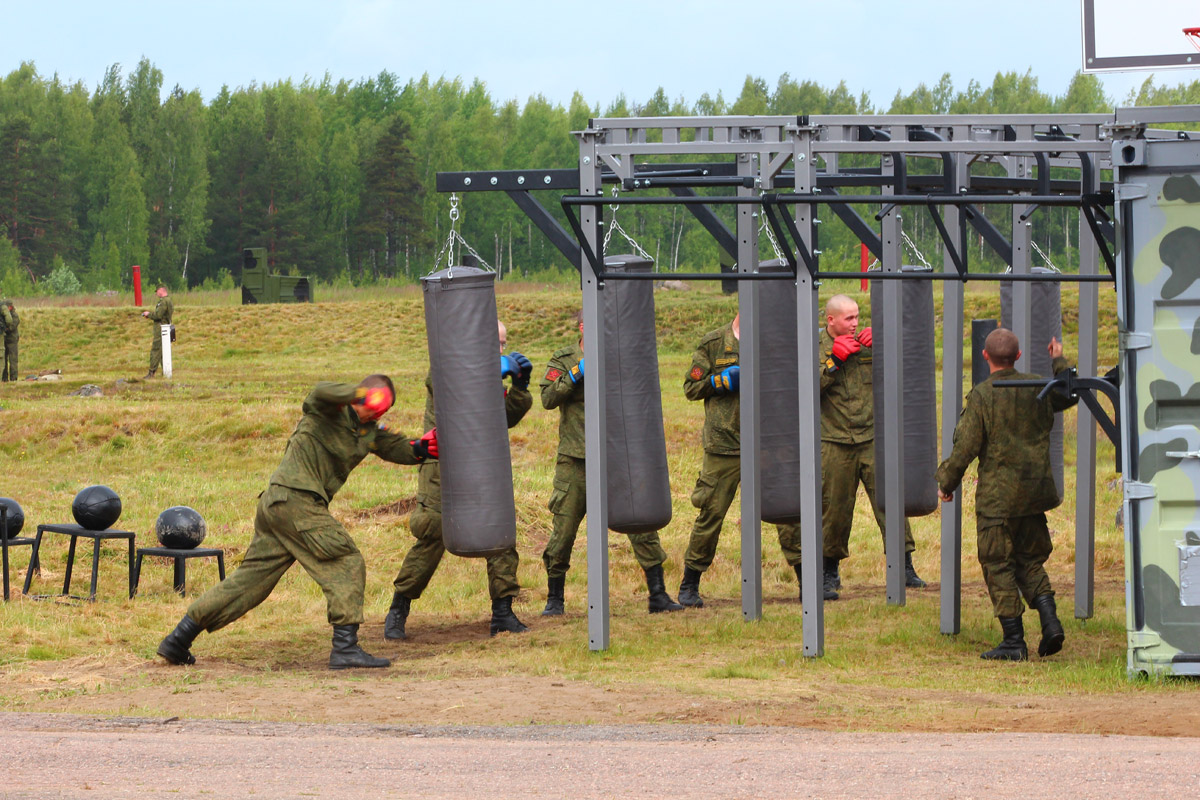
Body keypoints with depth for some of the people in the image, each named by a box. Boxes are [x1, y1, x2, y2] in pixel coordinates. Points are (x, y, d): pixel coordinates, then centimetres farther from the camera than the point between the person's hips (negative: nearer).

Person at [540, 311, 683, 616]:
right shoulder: (563, 360, 4)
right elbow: (548, 399, -9)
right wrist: (577, 372, -17)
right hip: (575, 460, -1)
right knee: (563, 530, 3)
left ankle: (658, 594, 0)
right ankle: (555, 598, 18)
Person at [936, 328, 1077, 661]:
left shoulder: (982, 396, -13)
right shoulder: (1038, 388, 3)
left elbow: (965, 448, -13)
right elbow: (1070, 395, 26)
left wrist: (946, 482, 2)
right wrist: (1059, 362, 42)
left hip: (997, 496, -5)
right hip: (1034, 491, 5)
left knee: (998, 565, 2)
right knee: (1030, 561, 18)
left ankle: (1014, 641, -1)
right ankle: (1049, 619, 0)